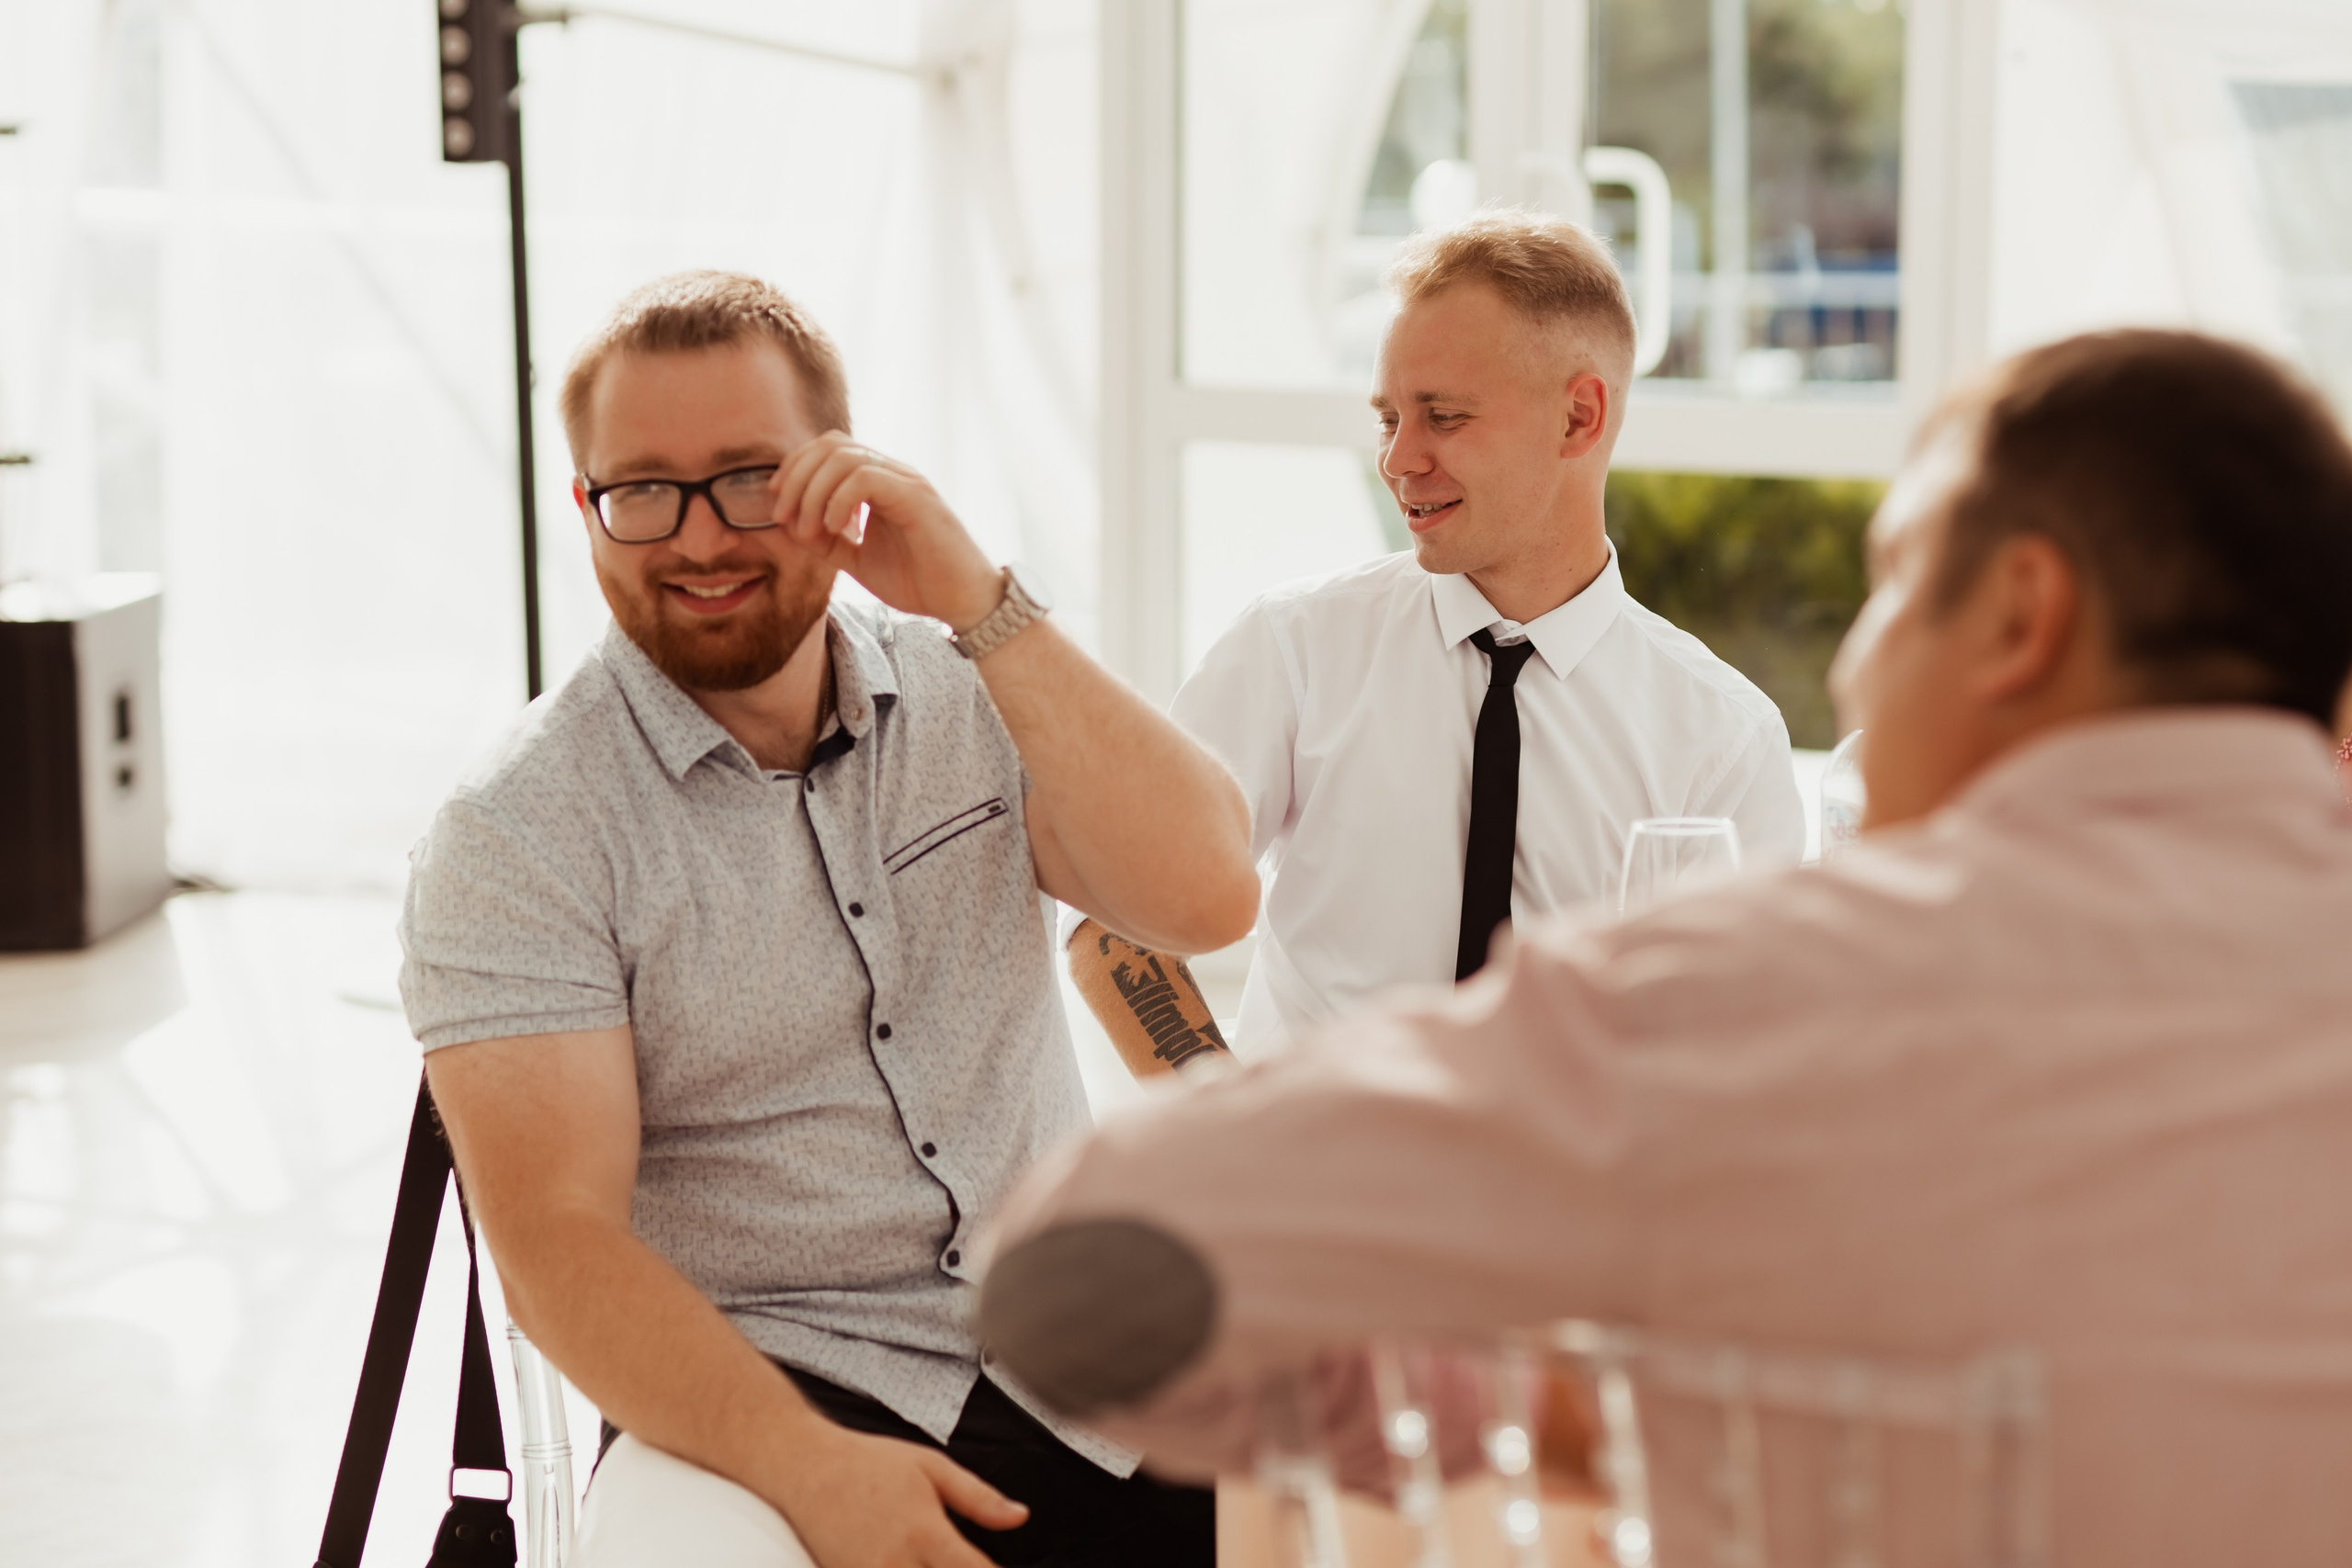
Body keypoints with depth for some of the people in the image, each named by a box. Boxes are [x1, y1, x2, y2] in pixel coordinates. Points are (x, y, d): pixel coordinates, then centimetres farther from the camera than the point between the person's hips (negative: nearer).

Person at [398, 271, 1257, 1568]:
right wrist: (808, 1464, -26)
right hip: (751, 1400, -4)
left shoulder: (972, 695, 7)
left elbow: (1206, 900, -9)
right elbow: (555, 1242, -12)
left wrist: (980, 607, -15)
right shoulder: (516, 835, -4)